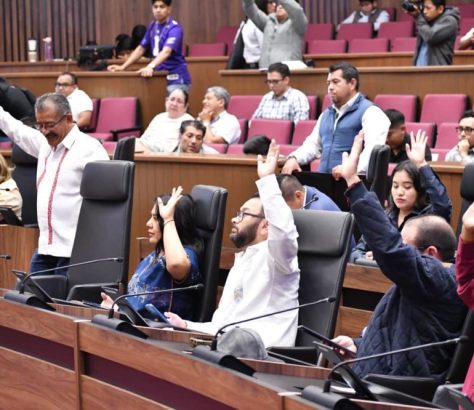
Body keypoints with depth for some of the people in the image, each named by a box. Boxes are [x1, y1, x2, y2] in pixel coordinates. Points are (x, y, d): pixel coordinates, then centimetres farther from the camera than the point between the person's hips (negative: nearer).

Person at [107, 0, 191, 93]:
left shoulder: (174, 28, -14)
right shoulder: (152, 26, 10)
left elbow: (166, 51, -30)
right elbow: (141, 48, 17)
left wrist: (150, 67, -46)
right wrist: (123, 67, 9)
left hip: (176, 78, -7)